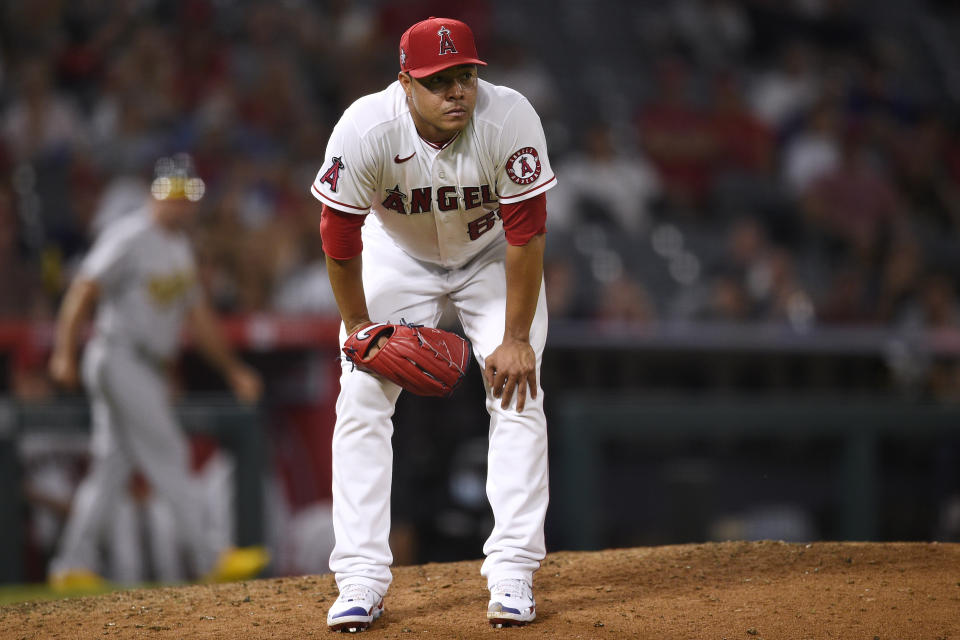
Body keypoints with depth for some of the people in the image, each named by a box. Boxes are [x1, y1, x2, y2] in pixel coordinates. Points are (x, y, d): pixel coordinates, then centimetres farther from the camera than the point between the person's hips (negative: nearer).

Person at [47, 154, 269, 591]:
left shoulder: (179, 247, 17)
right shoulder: (131, 238, -12)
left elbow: (198, 314, 24)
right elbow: (84, 290, -20)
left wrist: (233, 370, 23)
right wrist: (64, 354, -30)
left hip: (147, 370, 9)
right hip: (120, 360, -9)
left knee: (112, 468, 7)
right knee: (167, 456, -8)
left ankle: (73, 565, 9)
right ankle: (208, 559, -6)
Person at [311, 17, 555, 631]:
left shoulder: (510, 119, -33)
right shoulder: (365, 130, -33)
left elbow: (526, 234, -25)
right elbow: (339, 236, -19)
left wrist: (516, 338, -21)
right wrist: (358, 326, -12)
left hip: (493, 254, 0)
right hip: (400, 254, 0)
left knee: (518, 393, -12)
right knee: (362, 397, -10)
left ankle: (513, 571, -6)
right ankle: (361, 579, -7)